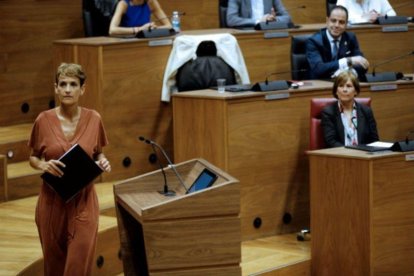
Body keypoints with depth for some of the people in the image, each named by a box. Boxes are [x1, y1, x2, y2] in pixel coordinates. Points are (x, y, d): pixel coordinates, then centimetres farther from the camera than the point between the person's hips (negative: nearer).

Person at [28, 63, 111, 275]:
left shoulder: (93, 119, -2)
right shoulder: (44, 120, -5)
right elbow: (33, 158, 6)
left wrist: (102, 162, -10)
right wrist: (44, 165, -16)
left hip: (83, 201, 0)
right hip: (52, 200, 0)